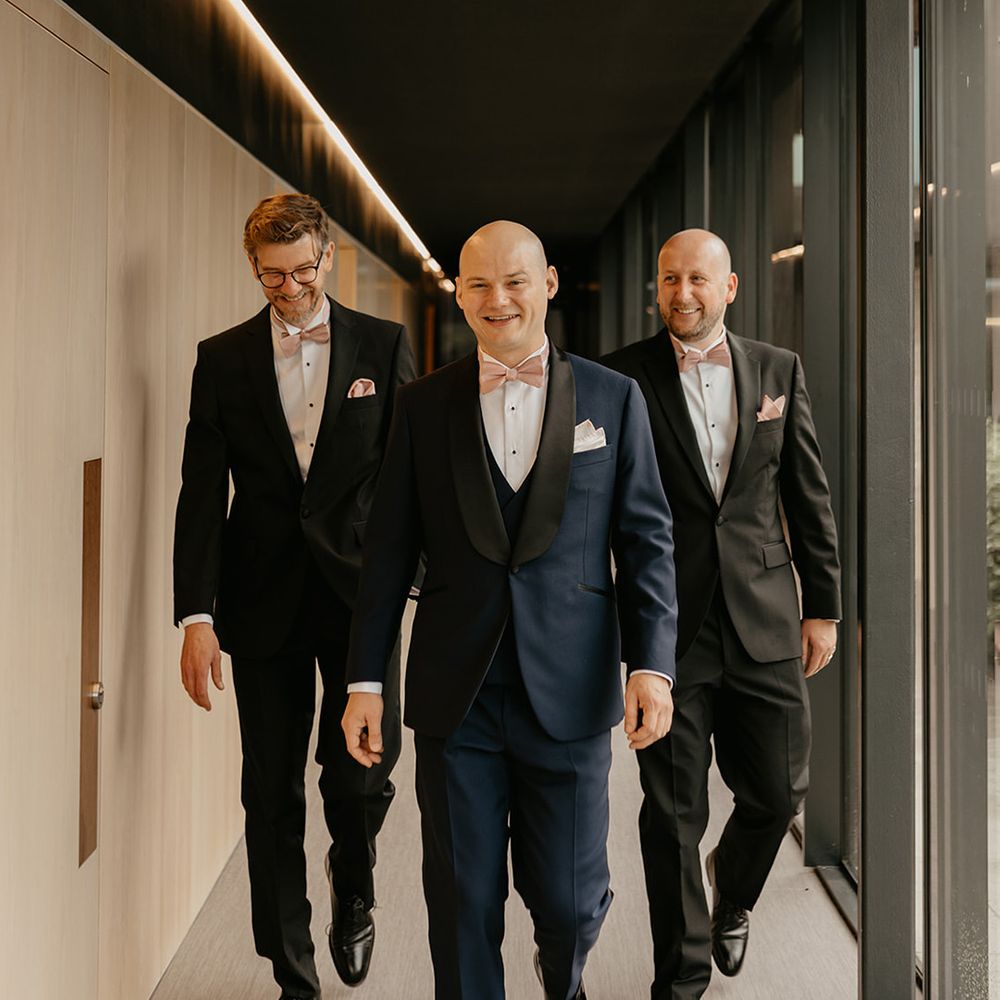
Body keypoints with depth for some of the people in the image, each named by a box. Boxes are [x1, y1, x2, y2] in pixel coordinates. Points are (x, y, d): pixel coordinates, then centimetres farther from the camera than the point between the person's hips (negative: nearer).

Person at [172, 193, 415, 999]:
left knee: (363, 776, -7)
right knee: (271, 796, 7)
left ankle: (354, 893, 28)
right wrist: (197, 614, -9)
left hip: (361, 594, -1)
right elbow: (202, 494, 0)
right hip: (264, 601, 1)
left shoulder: (385, 347, 4)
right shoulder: (223, 358, 4)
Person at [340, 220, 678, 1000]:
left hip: (570, 696, 0)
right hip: (455, 696, 1)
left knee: (569, 900, 8)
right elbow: (389, 550, 6)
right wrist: (365, 679, 3)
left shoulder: (613, 399, 3)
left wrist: (652, 665, -8)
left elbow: (646, 542, 2)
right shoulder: (424, 405, 5)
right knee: (463, 905, 6)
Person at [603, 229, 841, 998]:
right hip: (669, 625, -2)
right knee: (673, 813, 4)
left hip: (764, 621, 3)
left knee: (777, 792, 11)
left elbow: (810, 496, 8)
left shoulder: (778, 370, 6)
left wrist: (824, 607, 7)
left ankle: (731, 895, 43)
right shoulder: (625, 377, -2)